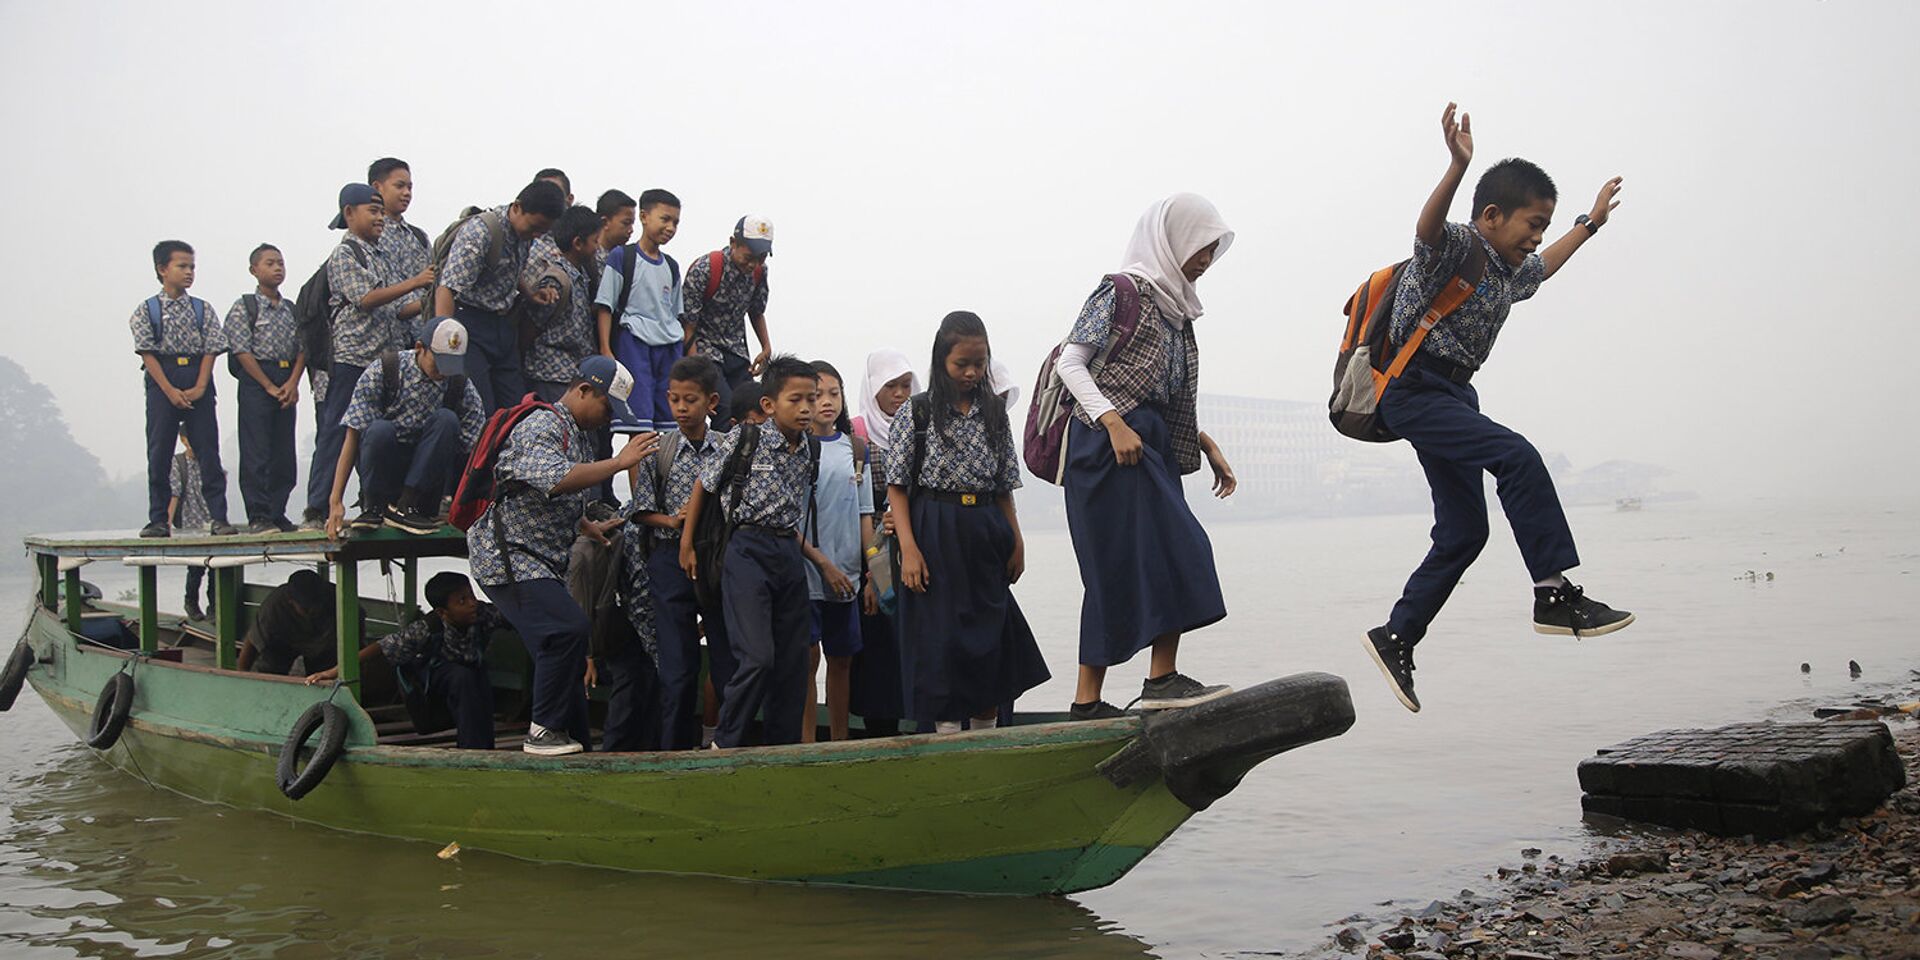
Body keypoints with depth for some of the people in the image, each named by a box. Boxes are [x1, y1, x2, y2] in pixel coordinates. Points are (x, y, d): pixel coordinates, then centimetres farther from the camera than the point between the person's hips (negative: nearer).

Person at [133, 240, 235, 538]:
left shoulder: (202, 309, 8)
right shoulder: (147, 310, 2)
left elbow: (211, 349, 3)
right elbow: (147, 352, -4)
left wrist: (199, 388, -9)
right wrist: (171, 391, -13)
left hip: (198, 385, 1)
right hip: (162, 384, -1)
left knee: (208, 451, 0)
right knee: (159, 454, 2)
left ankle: (219, 517, 1)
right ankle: (158, 519, 9)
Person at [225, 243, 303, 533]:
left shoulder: (292, 309, 15)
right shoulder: (243, 308, 0)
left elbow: (302, 348, 9)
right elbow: (242, 351, -7)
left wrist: (292, 383, -6)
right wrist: (269, 386, -11)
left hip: (287, 386, 5)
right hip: (255, 382, -5)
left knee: (285, 453, 4)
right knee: (256, 453, -6)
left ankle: (277, 514, 10)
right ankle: (258, 516, -5)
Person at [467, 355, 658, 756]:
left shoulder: (578, 438, 18)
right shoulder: (541, 427, -13)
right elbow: (554, 481, -32)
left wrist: (590, 526, 18)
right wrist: (618, 462, -29)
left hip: (542, 562, 10)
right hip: (507, 556, -10)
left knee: (562, 648, 8)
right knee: (568, 628, -23)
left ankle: (575, 743, 14)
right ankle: (545, 732, -14)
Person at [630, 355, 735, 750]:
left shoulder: (728, 450, 3)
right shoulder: (658, 451, 3)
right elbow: (641, 511, 3)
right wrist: (673, 521, -13)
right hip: (671, 560, 0)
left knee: (728, 659, 2)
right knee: (677, 666, 2)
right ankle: (676, 749, 11)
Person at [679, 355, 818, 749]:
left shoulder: (810, 451, 8)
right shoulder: (746, 438, -7)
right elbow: (705, 484, 4)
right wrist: (687, 544, 5)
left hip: (789, 553, 6)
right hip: (747, 550, -6)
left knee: (793, 660, 7)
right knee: (757, 657, -17)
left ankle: (782, 747, 16)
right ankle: (725, 743, -1)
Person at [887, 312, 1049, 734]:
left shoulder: (994, 413, 10)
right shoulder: (919, 412, -2)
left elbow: (1005, 486, 14)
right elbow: (897, 486, -4)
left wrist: (1016, 543, 7)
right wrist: (908, 548, -13)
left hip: (986, 537, 4)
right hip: (936, 538, -4)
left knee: (991, 641, 6)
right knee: (942, 640, -3)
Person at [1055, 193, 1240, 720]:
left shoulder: (1172, 304, 21)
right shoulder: (1122, 292, -5)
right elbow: (1070, 362, -10)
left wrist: (1204, 442, 15)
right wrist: (1114, 423, -21)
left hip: (1150, 445, 9)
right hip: (1110, 441, -9)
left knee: (1118, 569, 5)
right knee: (1172, 549, -15)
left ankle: (1088, 700, 7)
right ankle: (1162, 678, -13)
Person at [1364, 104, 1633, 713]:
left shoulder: (1508, 272, 18)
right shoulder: (1457, 247, -10)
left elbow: (1542, 267, 42)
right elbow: (1428, 227, -34)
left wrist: (1591, 222, 48)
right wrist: (1458, 167, -50)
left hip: (1454, 395, 10)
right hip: (1415, 390, -10)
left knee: (1464, 532, 5)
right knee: (1516, 456, -27)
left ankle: (1395, 638, 12)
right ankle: (1555, 593, -26)